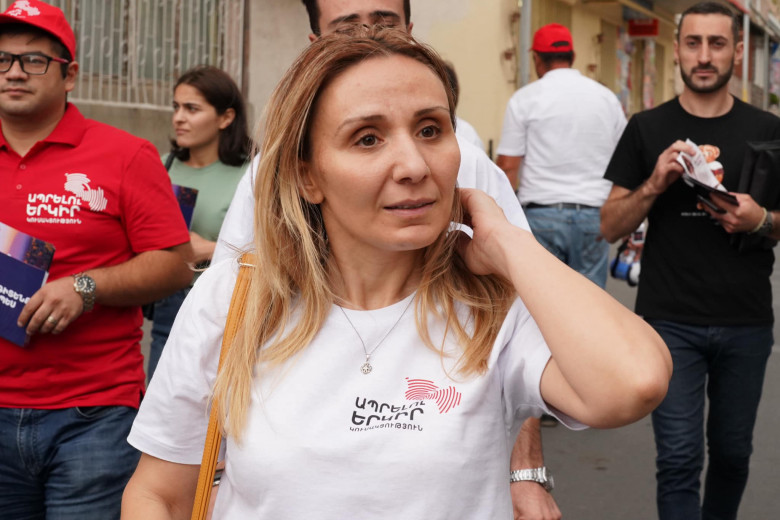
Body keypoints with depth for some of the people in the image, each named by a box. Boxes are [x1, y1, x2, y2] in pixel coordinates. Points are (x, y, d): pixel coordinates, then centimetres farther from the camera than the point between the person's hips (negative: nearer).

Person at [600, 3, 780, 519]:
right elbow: (611, 226, 2)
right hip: (671, 322, -2)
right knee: (679, 459, -4)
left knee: (732, 452, 14)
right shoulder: (647, 129, 2)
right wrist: (654, 184, -15)